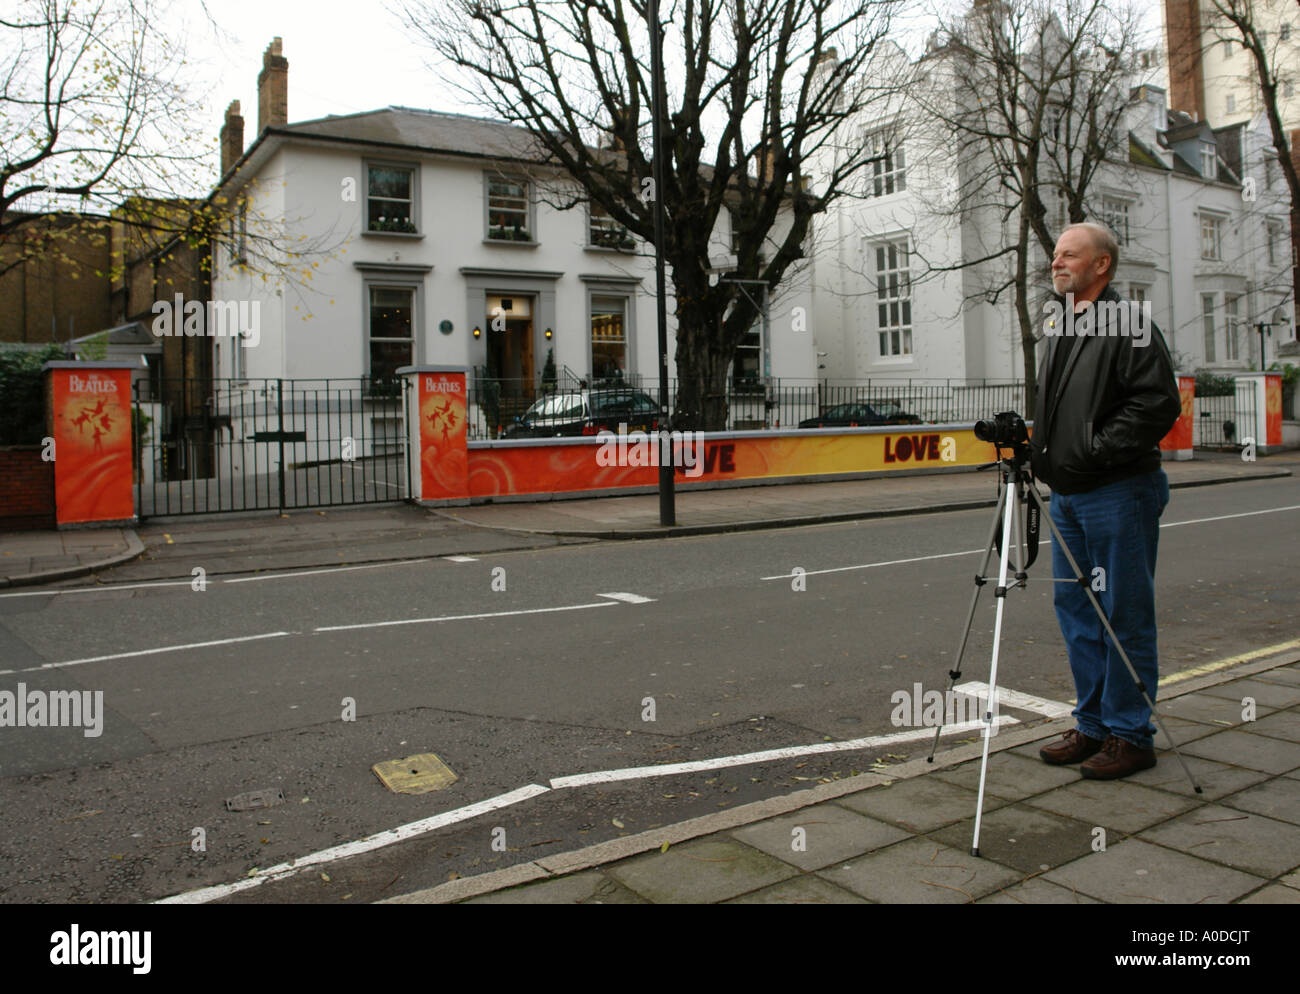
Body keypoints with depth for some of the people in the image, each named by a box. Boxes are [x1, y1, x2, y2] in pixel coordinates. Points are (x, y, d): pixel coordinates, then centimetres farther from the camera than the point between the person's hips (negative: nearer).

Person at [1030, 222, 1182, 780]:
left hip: (1119, 493, -9)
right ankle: (1093, 724, 24)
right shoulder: (1059, 326, 17)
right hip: (1067, 493, 9)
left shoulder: (1129, 324, -9)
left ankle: (1131, 734, 9)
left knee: (1125, 613, -2)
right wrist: (1041, 452, 11)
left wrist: (1098, 448, -19)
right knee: (1075, 609, 12)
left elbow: (1158, 404, -17)